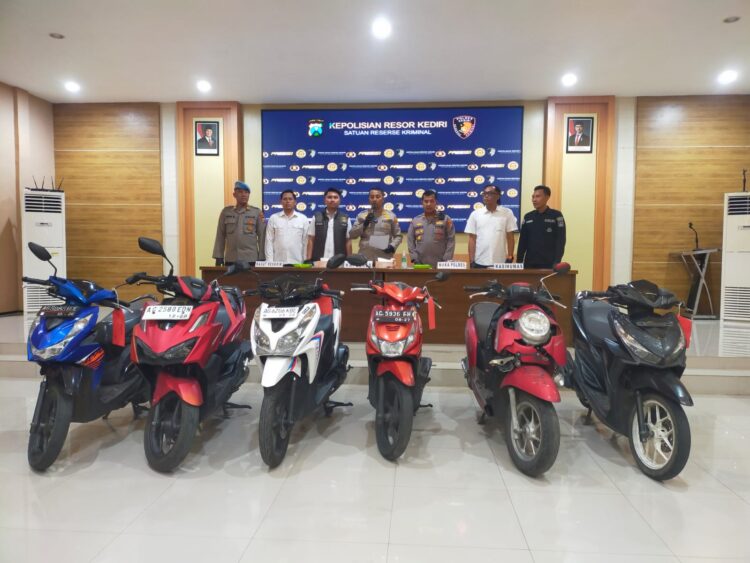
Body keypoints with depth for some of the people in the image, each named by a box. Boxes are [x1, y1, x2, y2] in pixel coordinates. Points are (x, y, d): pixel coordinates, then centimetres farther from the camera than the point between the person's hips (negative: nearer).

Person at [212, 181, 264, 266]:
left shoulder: (257, 212, 4)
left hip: (251, 259, -1)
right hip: (230, 259, 1)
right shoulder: (226, 212, 7)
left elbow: (261, 236, 3)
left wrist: (262, 258, -1)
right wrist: (218, 257, 3)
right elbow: (220, 236, 8)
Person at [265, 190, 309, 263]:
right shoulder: (273, 218, 6)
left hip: (297, 262, 0)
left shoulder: (303, 219, 6)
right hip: (277, 263, 0)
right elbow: (269, 241, 4)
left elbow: (306, 242, 5)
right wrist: (270, 262, -3)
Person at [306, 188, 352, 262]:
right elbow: (311, 240, 5)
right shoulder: (316, 217, 6)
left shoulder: (345, 219, 6)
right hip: (318, 261, 0)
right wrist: (308, 260, -2)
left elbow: (348, 242, 6)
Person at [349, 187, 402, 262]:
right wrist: (364, 224, -8)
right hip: (365, 257, 0)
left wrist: (393, 246, -7)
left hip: (385, 258, 0)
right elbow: (352, 235, 5)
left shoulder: (391, 216, 9)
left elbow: (398, 236, 12)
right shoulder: (362, 215, 9)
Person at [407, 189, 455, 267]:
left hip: (440, 266, -2)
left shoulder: (445, 219, 4)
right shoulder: (415, 221, 11)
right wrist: (414, 258, 0)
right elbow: (410, 241, 10)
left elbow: (451, 240, 0)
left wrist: (446, 260, -9)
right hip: (420, 265, 2)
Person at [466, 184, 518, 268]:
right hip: (480, 262, 1)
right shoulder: (475, 214, 4)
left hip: (500, 262, -1)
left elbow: (510, 238, 4)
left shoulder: (507, 213, 2)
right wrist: (471, 261, 0)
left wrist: (510, 258, -2)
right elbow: (472, 239, 4)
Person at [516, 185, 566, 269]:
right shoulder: (528, 217, 10)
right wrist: (519, 262, 4)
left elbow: (560, 241, -5)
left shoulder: (556, 216, 0)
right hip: (529, 263, 3)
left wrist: (557, 262, -15)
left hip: (549, 264, -3)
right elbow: (522, 241, 11)